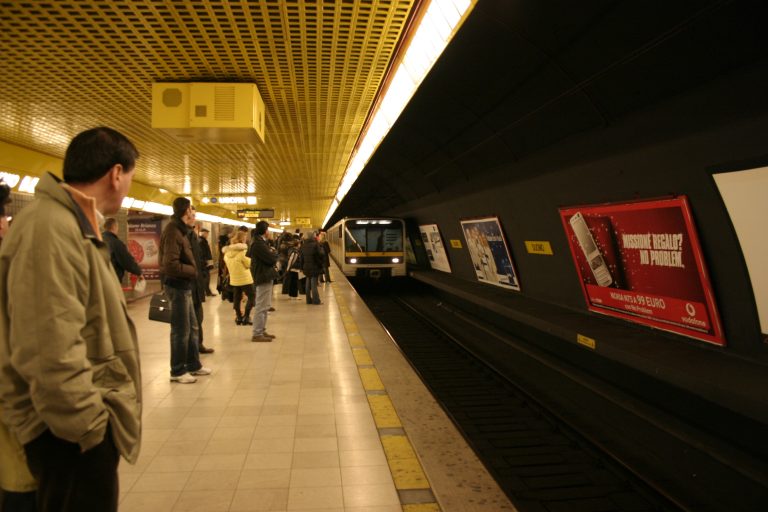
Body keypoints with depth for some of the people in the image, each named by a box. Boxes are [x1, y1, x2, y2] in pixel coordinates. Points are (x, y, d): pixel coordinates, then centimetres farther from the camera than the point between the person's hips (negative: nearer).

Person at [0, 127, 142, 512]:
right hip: (71, 430, -10)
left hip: (81, 421, 10)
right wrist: (87, 425, -20)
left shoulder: (71, 224, 12)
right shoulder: (50, 227, -22)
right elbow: (50, 351, -29)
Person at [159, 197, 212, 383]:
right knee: (181, 330, -1)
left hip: (184, 286, 10)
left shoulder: (180, 230, 14)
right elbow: (171, 265, -25)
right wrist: (193, 270, -13)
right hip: (177, 286, -10)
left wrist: (192, 271, -3)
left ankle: (193, 365, 30)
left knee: (193, 327, 17)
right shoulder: (172, 232, -18)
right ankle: (178, 372, 11)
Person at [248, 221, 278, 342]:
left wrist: (271, 253, -1)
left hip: (265, 277, 11)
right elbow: (272, 259, -21)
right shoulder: (259, 244, -19)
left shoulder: (260, 242, 15)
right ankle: (257, 334, -1)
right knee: (261, 307, -6)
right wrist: (274, 252, -2)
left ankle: (262, 331, 24)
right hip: (264, 277, -11)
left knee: (264, 306, 17)